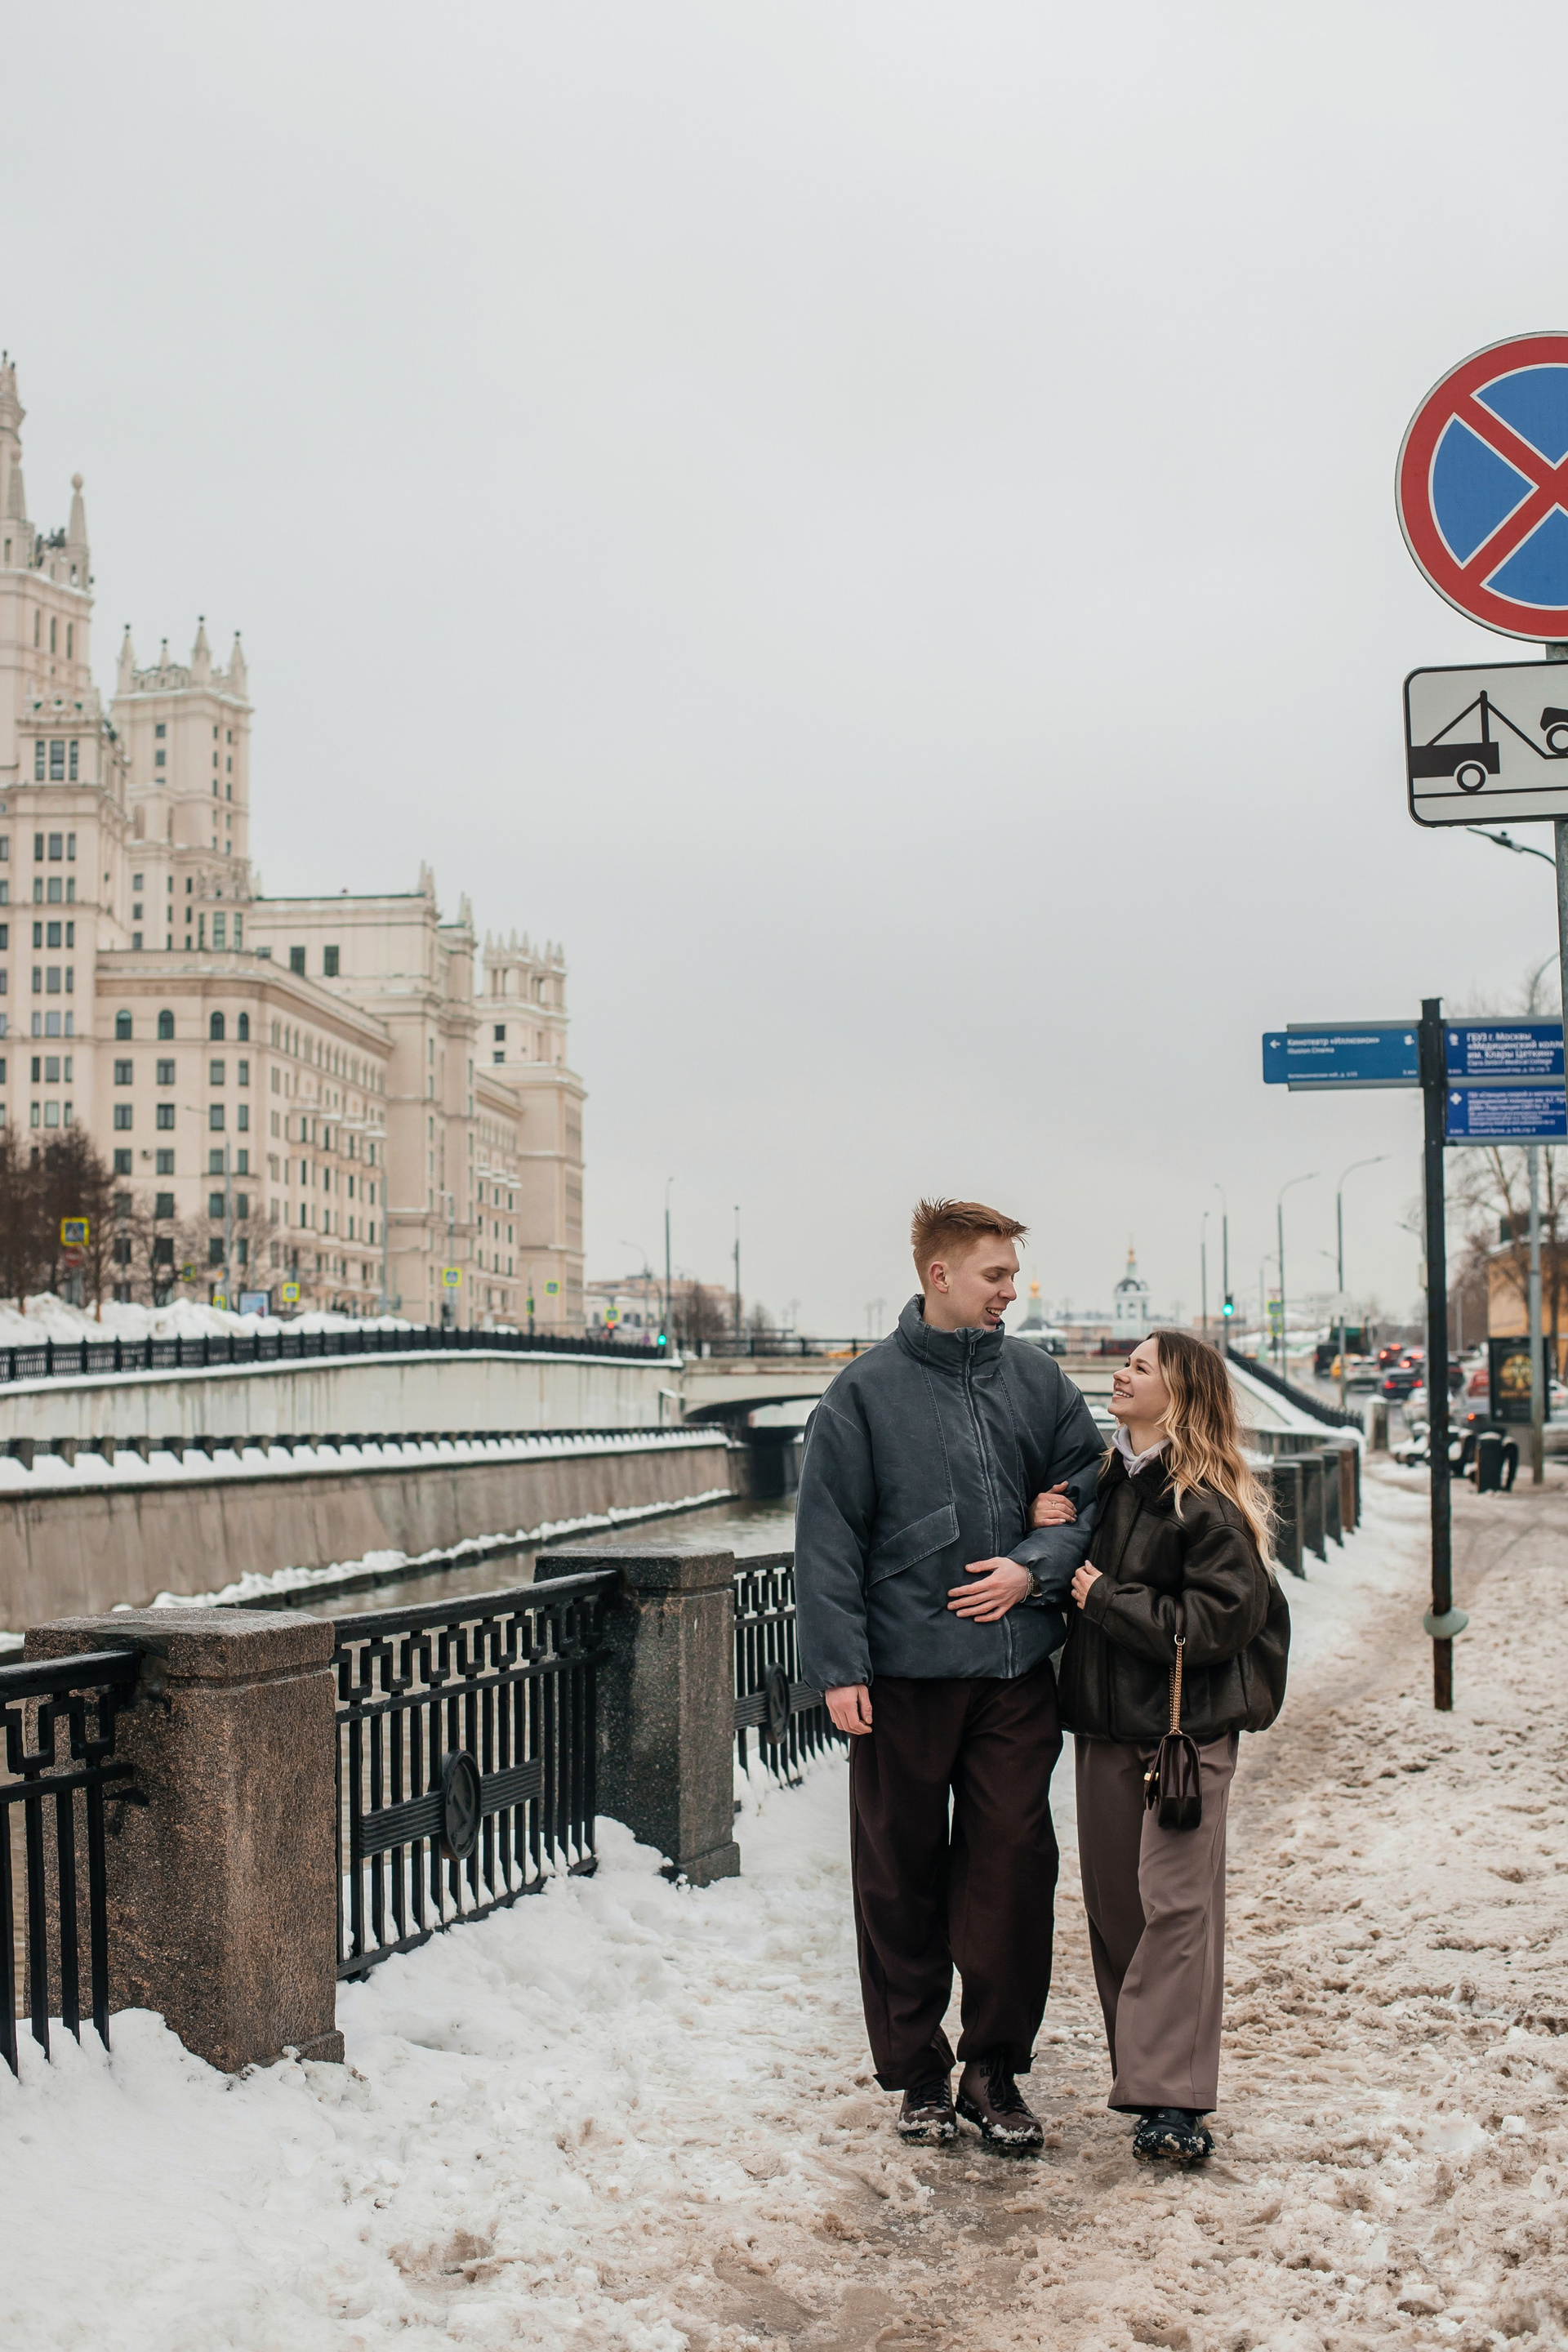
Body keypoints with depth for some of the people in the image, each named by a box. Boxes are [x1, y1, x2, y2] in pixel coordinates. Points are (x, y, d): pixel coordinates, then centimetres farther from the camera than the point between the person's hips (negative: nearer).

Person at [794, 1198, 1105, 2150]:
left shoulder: (1039, 1381, 7)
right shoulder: (866, 1391, -2)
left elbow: (1092, 1493, 10)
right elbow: (827, 1536, -4)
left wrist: (1035, 1568, -8)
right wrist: (839, 1666, -10)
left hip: (1016, 1672, 2)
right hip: (903, 1672, -2)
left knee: (1013, 1865, 3)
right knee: (902, 1875, 6)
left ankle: (995, 2067, 16)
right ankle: (916, 2068, 19)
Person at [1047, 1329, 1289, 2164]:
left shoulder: (1206, 1501, -12)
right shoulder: (1105, 1480, 10)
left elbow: (1220, 1620, -18)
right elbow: (1080, 1575, 23)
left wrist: (1106, 1600, -13)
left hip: (1186, 1727, -7)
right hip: (1102, 1721, 7)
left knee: (1175, 1904, -10)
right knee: (1111, 1903, 9)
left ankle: (1170, 2101, -10)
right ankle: (1142, 2071, 19)